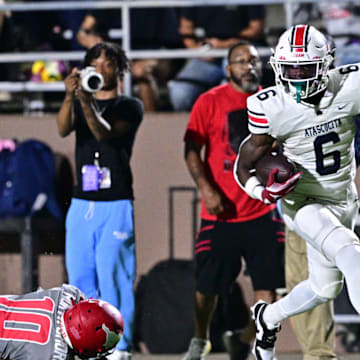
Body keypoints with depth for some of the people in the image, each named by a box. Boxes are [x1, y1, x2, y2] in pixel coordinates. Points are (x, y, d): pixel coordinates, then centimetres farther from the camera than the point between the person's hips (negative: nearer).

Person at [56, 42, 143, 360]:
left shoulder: (130, 107, 3)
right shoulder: (80, 103, 15)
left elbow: (105, 133, -16)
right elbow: (63, 129, -7)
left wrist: (87, 104, -34)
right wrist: (70, 97, -26)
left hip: (116, 205, -5)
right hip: (81, 203, 5)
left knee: (114, 280, -10)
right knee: (80, 278, 2)